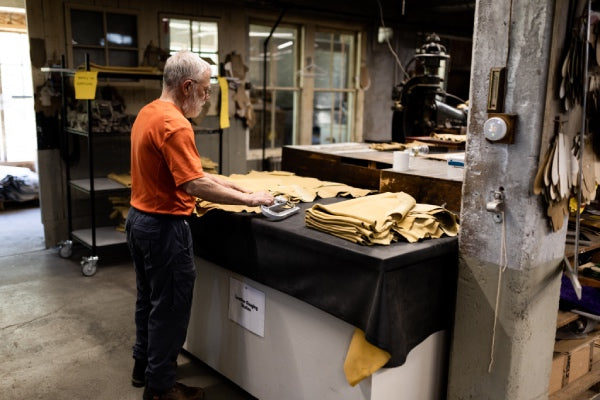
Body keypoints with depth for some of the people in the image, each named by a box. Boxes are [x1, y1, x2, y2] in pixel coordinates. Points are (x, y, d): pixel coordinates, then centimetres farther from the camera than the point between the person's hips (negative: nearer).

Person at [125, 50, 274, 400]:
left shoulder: (148, 113, 9)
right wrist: (247, 199, -20)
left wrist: (234, 186, 10)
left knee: (150, 298, 22)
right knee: (170, 308, 4)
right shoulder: (174, 125, -23)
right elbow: (194, 184, -29)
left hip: (140, 218, 10)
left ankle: (145, 366, 38)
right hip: (164, 226, -10)